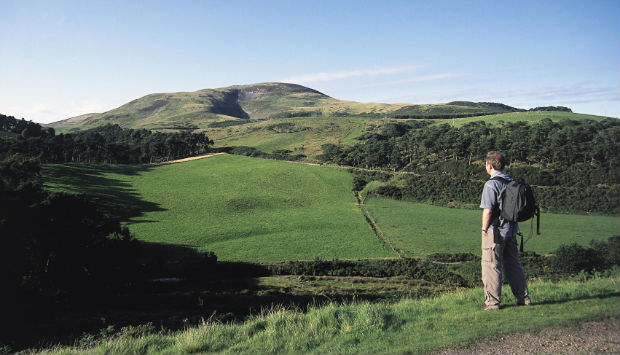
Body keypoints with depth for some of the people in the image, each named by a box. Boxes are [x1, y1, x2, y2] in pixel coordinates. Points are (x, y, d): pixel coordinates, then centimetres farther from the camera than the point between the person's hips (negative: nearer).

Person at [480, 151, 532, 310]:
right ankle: (524, 298, 23)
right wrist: (512, 226, 21)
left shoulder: (491, 184, -15)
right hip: (511, 229, 8)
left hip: (495, 231, -8)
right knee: (513, 264, 17)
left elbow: (488, 210, -19)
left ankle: (492, 301, 4)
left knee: (491, 266, 0)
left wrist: (484, 229, -10)